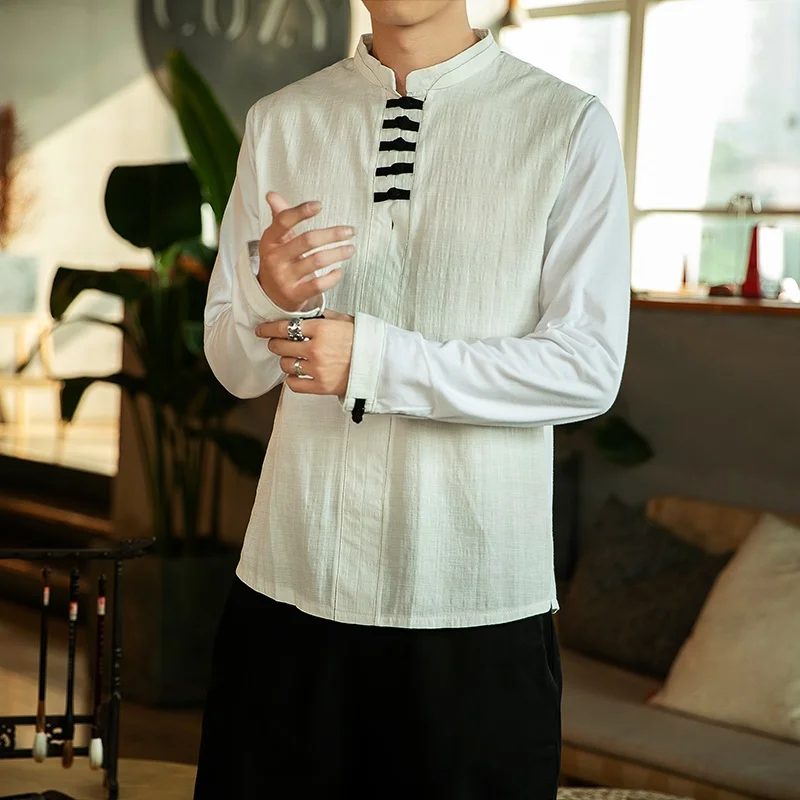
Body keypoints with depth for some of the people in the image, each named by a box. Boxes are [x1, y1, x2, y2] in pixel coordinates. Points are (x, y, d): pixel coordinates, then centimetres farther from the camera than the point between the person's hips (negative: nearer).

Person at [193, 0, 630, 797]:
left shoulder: (570, 126, -4)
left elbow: (589, 368, -8)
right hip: (292, 583, 3)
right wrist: (270, 296, -15)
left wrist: (375, 358, -16)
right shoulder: (279, 122, 7)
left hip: (480, 608, -2)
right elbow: (235, 367, 8)